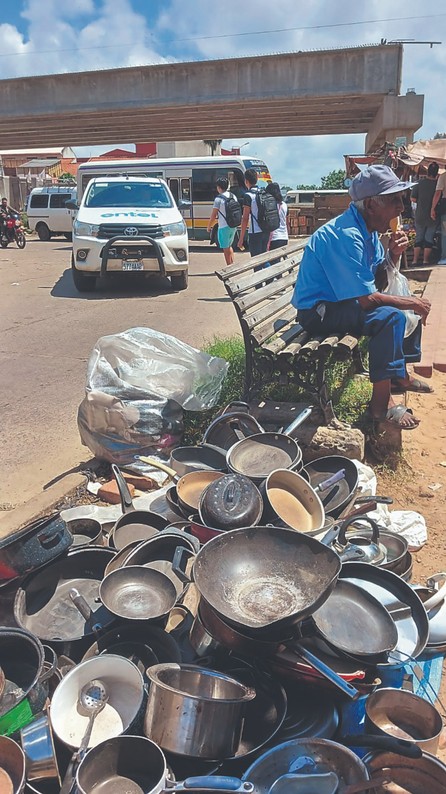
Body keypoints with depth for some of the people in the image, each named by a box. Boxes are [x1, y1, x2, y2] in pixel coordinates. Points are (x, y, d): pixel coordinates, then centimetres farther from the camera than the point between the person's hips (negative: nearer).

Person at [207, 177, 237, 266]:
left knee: (226, 248, 2)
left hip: (224, 227, -7)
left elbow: (213, 216, -12)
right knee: (229, 246, 22)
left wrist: (209, 226, 1)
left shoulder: (219, 199, -13)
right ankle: (232, 265, 22)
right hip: (233, 226, 7)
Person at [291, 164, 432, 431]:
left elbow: (378, 278, 12)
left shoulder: (369, 229, 5)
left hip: (343, 301, 10)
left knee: (412, 303, 16)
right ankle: (381, 403, -21)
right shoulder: (345, 236, -26)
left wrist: (392, 255, -7)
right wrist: (412, 303, -16)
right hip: (319, 311, -10)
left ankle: (400, 375, 28)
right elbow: (366, 299, -28)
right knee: (390, 316, -30)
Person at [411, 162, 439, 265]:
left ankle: (415, 260, 6)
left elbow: (413, 199, -8)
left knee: (419, 238, 11)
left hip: (420, 216, 1)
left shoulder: (419, 183, -7)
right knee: (429, 238, 7)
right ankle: (425, 260, 4)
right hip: (433, 217, -1)